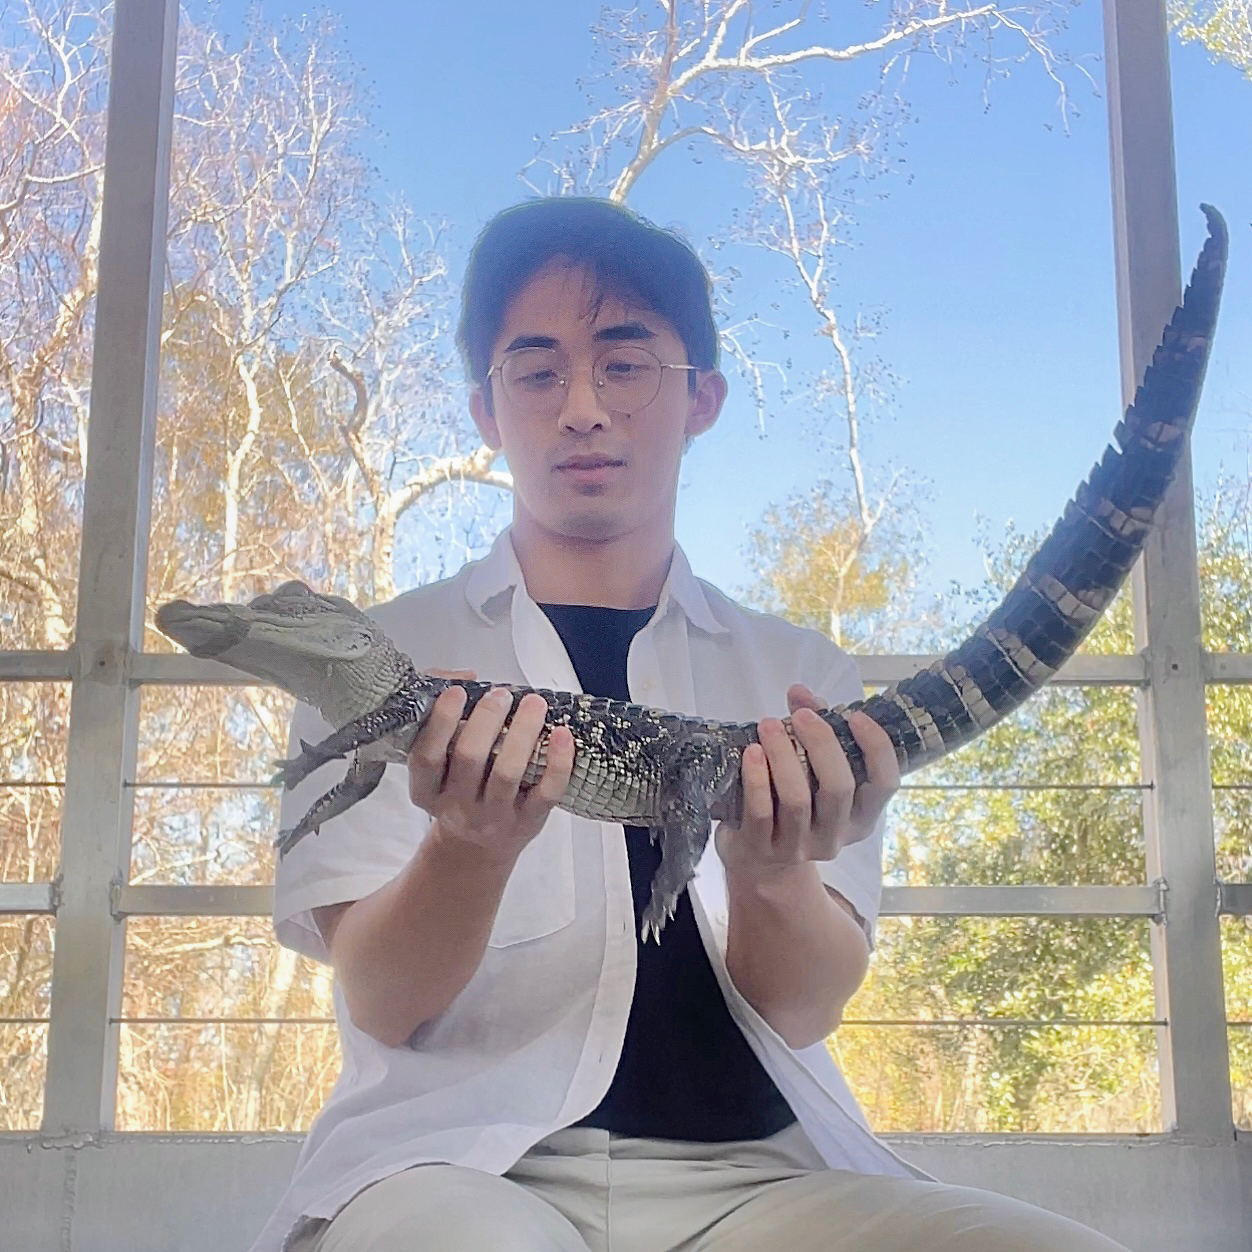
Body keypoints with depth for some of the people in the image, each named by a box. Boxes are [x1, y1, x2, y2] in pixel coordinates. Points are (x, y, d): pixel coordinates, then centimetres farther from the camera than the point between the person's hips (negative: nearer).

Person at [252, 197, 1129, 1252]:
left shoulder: (803, 679, 13)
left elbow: (806, 1011, 4)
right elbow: (379, 1002, -1)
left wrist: (770, 874, -18)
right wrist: (470, 845, -22)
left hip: (755, 1167, 3)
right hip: (461, 1156, -2)